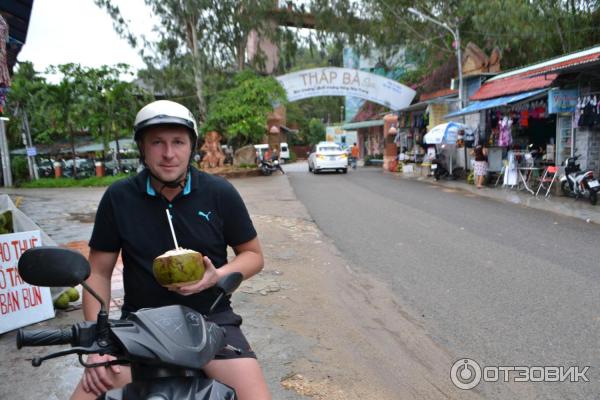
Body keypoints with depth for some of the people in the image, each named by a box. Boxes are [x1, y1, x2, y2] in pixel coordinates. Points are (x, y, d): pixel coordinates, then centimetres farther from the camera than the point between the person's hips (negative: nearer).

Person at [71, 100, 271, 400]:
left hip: (211, 319, -1)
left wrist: (217, 276, -15)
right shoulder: (118, 198, -1)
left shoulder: (220, 194, -3)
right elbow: (99, 272, 4)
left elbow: (253, 255, 5)